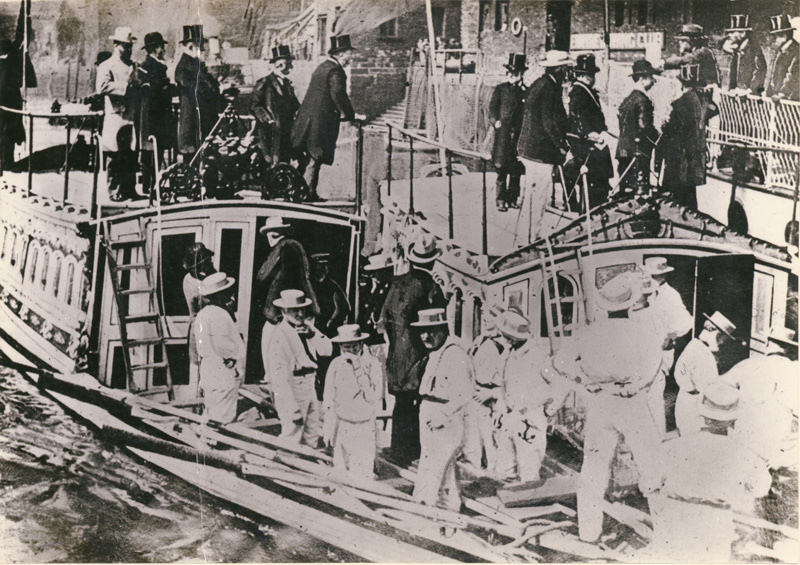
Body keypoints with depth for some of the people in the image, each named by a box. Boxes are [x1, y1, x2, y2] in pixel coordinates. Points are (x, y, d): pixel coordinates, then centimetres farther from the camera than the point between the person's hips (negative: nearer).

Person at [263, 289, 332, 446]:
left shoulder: (305, 327, 7)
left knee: (312, 438, 17)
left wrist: (312, 333, -11)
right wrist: (293, 409, -23)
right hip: (291, 392, -8)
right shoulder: (279, 336, -19)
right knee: (291, 440, -6)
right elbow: (279, 376, -22)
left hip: (310, 390, 8)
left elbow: (327, 350, 6)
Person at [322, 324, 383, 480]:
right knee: (340, 470, 2)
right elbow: (328, 401, 9)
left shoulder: (373, 364, -5)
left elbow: (374, 397, -14)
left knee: (362, 475, -5)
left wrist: (359, 370, -19)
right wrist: (327, 429, 8)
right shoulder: (336, 365, 1)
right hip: (341, 425, 2)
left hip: (364, 426, -2)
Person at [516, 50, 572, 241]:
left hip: (527, 148, 10)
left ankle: (528, 235, 22)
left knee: (534, 193, 16)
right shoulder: (549, 89, -17)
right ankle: (532, 238, -1)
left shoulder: (537, 84, 13)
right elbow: (549, 123, -20)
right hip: (541, 151, -10)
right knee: (540, 195, -5)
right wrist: (562, 146, -11)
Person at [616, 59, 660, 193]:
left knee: (625, 189, 10)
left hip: (623, 150, 9)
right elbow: (644, 127, -17)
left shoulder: (627, 100, 16)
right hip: (638, 154, -9)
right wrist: (660, 137, -3)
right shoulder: (642, 100, -12)